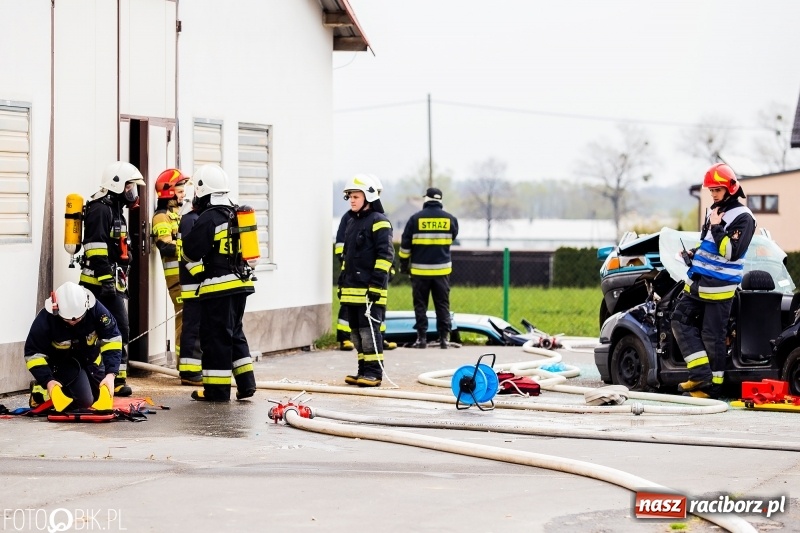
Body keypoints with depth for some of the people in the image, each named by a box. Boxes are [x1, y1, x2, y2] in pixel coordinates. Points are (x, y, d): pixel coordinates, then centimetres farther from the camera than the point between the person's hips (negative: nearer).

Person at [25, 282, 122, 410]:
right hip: (61, 364, -4)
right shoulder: (45, 319, -30)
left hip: (91, 360, 4)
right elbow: (33, 353, -23)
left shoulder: (95, 309, -26)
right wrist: (47, 381, -36)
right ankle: (39, 390, 1)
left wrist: (111, 374, -32)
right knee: (84, 401, -19)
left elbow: (112, 339, -21)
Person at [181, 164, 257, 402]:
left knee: (216, 336, -2)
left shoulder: (208, 218, -14)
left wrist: (184, 237, 7)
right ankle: (245, 382, 14)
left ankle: (217, 389, 0)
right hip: (240, 282, 8)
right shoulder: (236, 214, 12)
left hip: (219, 286, -8)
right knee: (234, 333, 17)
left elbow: (191, 253, -10)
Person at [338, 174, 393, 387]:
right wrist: (342, 282, 23)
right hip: (352, 288, 9)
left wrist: (376, 284, -18)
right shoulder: (351, 222, 19)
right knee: (356, 331, 10)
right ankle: (363, 370, 17)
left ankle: (374, 373, -6)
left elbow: (385, 255, -14)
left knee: (369, 330, -9)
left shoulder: (379, 222, -8)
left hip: (370, 289, -9)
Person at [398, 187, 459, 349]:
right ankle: (444, 337, 4)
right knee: (442, 304, 8)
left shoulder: (416, 218, -6)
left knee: (420, 304, 5)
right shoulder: (450, 219, 1)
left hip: (420, 269, -2)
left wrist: (404, 263, 10)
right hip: (442, 269, 2)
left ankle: (422, 337, 2)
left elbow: (405, 244, -2)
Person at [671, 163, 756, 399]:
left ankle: (713, 386, 3)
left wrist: (717, 227, -18)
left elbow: (731, 252, -21)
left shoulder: (742, 217, -11)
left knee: (712, 335, -5)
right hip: (697, 281, 9)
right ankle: (700, 373, 1)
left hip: (719, 286, -9)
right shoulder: (713, 211, 16)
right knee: (680, 319, 1)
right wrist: (693, 253, 12)